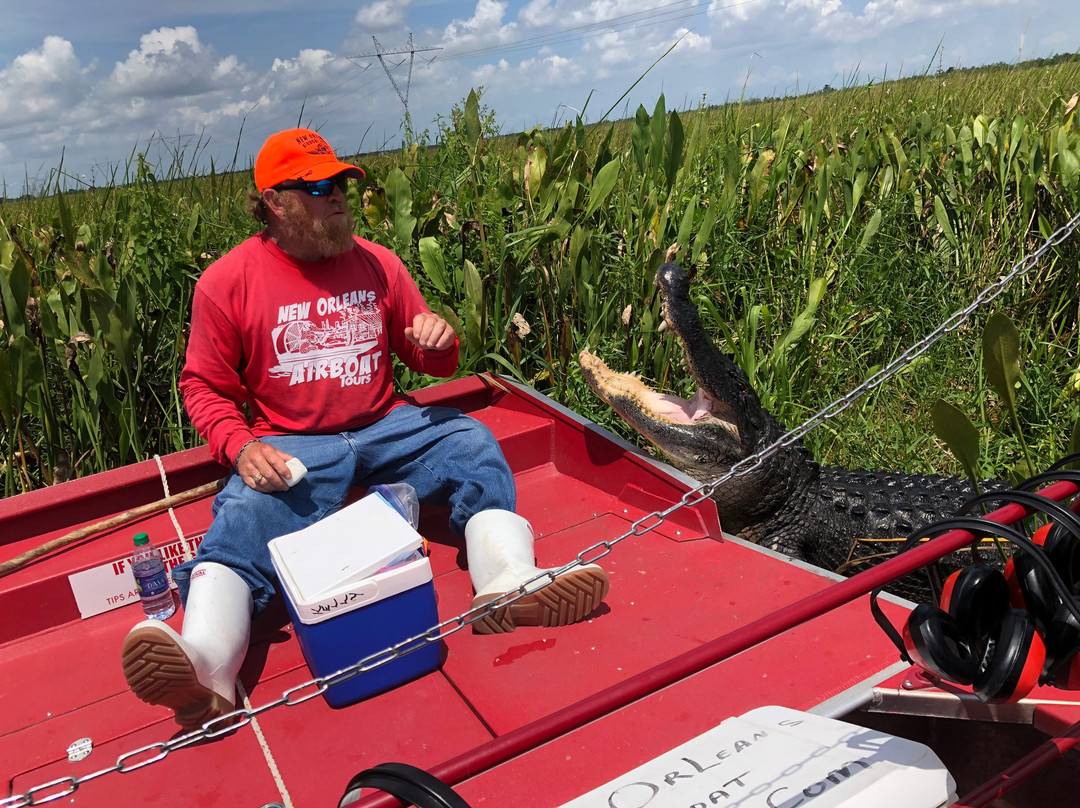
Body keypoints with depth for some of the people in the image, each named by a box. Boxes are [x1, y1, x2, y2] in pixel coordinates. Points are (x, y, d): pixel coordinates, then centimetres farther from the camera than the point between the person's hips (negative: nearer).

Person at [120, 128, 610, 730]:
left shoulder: (378, 263, 9)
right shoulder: (227, 282, 1)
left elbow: (432, 363, 17)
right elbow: (205, 386, 4)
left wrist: (439, 344, -9)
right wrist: (240, 447, -17)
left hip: (386, 428, 3)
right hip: (290, 447, -2)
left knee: (471, 443, -21)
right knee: (245, 517, -31)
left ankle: (510, 585, -39)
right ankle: (206, 664, -52)